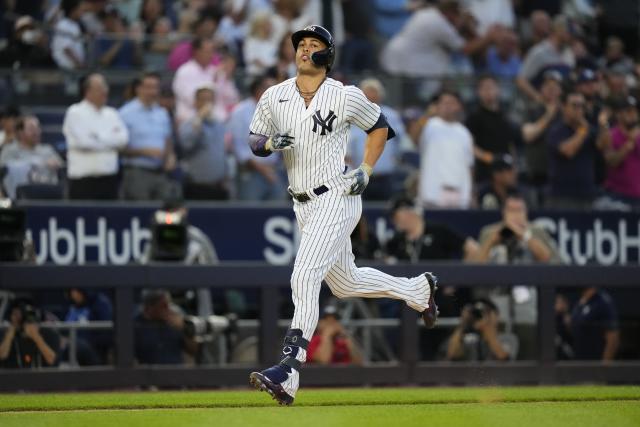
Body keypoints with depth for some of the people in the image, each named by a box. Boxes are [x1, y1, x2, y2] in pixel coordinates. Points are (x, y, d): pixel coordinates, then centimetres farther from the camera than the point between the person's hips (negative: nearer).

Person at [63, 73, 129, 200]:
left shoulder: (111, 114, 15)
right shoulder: (75, 112, -1)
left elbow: (123, 138, 2)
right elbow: (83, 141, -13)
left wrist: (98, 138, -7)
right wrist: (111, 139, 0)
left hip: (109, 178, 5)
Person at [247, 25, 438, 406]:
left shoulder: (346, 96, -7)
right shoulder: (274, 97, 3)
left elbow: (379, 126, 8)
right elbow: (254, 141, 10)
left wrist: (366, 170, -3)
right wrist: (270, 143, -14)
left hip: (337, 199, -7)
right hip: (304, 205, 7)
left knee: (305, 277, -21)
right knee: (346, 282, 19)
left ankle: (288, 374, -27)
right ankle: (419, 289, 45)